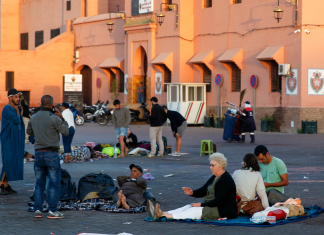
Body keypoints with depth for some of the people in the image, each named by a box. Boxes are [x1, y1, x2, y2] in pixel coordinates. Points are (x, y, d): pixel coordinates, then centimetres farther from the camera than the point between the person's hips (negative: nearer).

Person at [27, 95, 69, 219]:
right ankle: (52, 210, -2)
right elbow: (66, 132, -3)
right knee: (55, 184, 1)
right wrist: (61, 118, 5)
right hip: (51, 154, -5)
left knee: (39, 184, 12)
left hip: (38, 154, 6)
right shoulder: (54, 118, -12)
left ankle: (37, 210, 8)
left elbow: (29, 132, 23)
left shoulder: (34, 118, 5)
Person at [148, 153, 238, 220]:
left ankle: (163, 215, -38)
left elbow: (218, 201, -23)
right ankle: (161, 213, -25)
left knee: (194, 210, -25)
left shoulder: (225, 180, -17)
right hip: (210, 206, 10)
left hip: (222, 211, -10)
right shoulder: (214, 177, 14)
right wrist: (192, 192, -7)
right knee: (188, 207, -8)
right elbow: (203, 191, 14)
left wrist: (201, 204, -19)